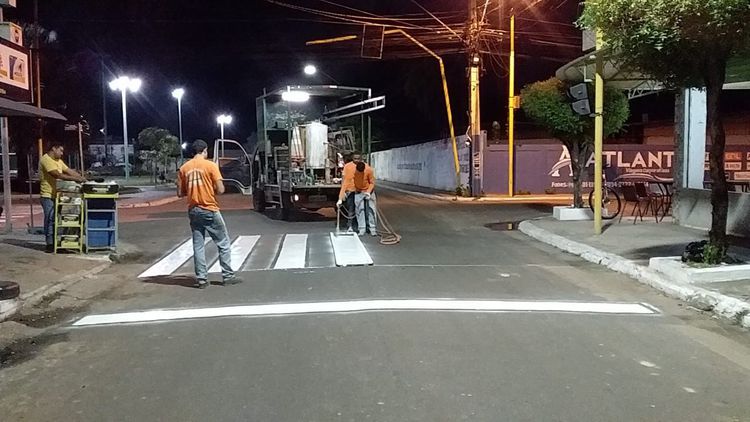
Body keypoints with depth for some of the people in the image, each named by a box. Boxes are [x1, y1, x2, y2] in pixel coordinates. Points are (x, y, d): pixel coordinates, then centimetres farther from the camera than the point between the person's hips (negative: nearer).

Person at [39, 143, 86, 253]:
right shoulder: (46, 159, -14)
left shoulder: (58, 161, 15)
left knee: (56, 219, 11)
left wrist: (82, 177, -3)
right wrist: (75, 179, -25)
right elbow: (57, 175, -24)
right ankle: (50, 244, -1)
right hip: (48, 195, -9)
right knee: (50, 219, -6)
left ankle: (54, 243, 18)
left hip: (56, 195, 9)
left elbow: (69, 171, 12)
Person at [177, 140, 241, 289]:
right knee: (223, 243, 6)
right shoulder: (210, 165, -8)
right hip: (210, 210, -4)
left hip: (193, 211, 5)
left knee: (198, 246, 9)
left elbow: (180, 193, 5)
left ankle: (201, 279, 9)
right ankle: (227, 276, 8)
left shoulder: (184, 168, 5)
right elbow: (220, 190, -13)